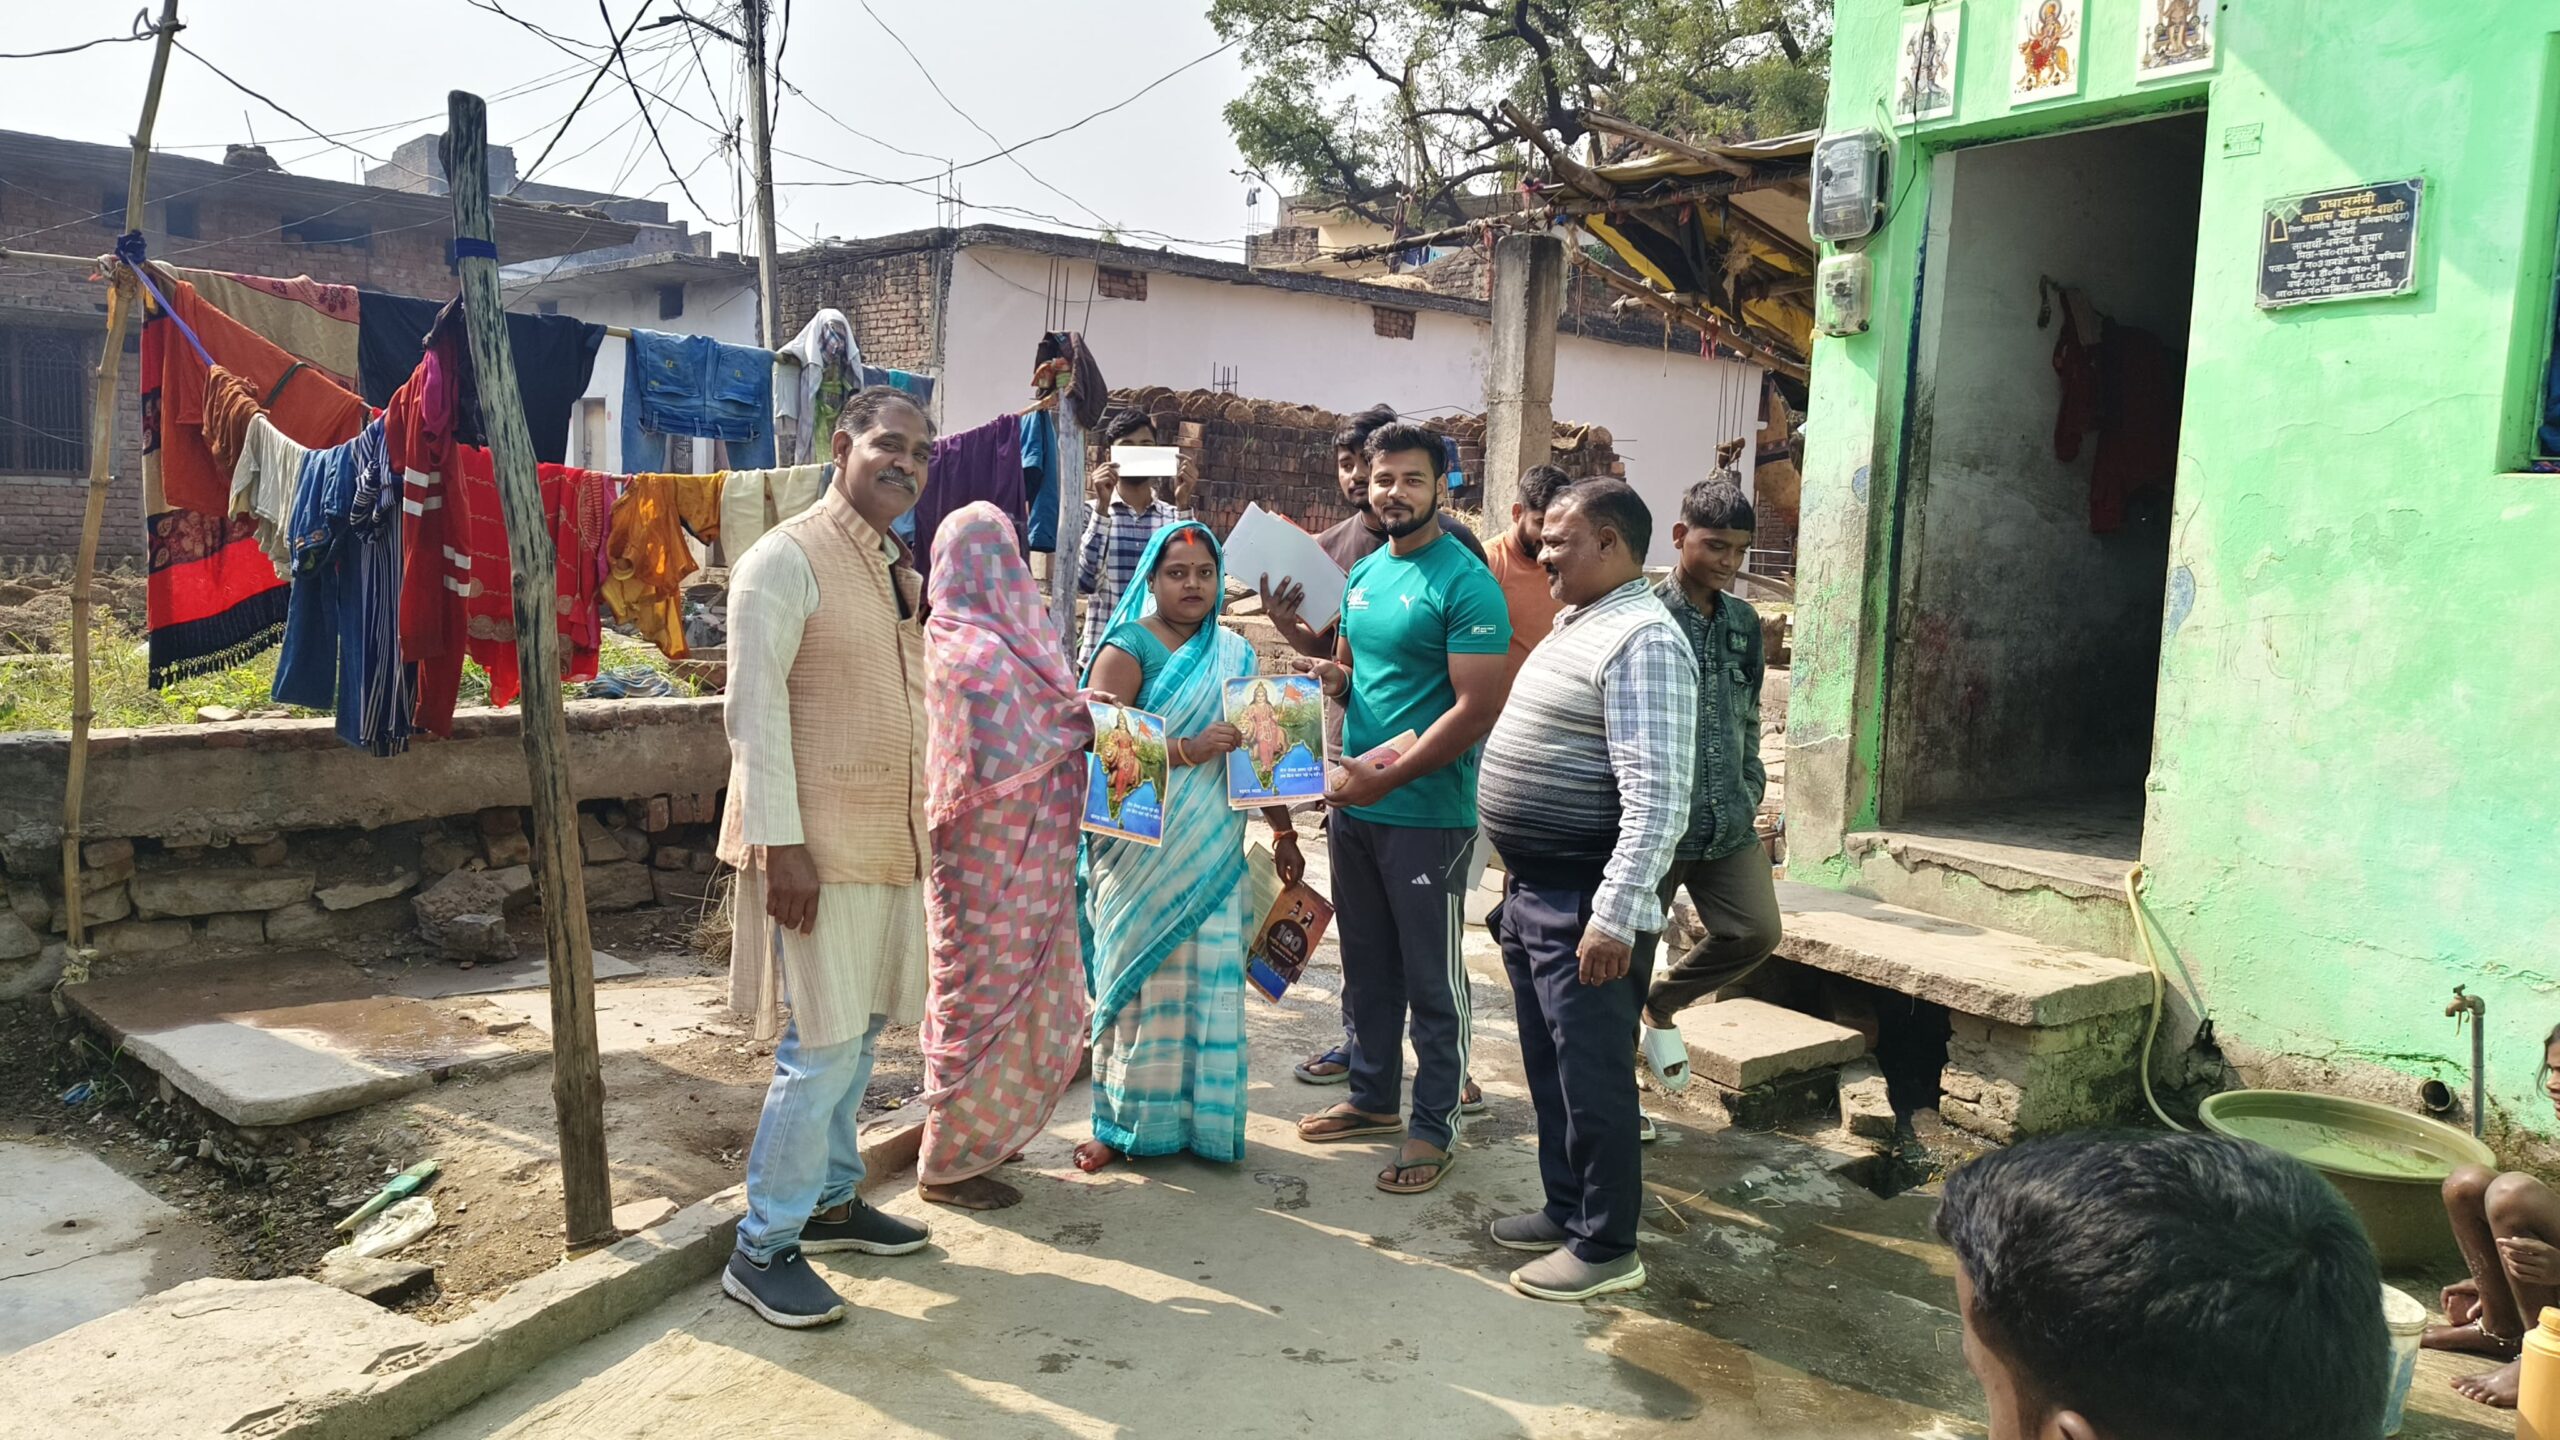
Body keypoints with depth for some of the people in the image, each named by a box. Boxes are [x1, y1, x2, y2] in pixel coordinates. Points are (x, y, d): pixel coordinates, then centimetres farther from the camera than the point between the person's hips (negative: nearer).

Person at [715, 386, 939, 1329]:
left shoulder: (902, 575, 15)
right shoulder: (788, 559, -11)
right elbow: (754, 706, -16)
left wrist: (919, 825, 16)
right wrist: (781, 845, -20)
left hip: (891, 841, 8)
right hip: (819, 846, -8)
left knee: (862, 1031, 16)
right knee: (823, 1045, -6)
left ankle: (830, 1199, 33)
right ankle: (763, 1250, 7)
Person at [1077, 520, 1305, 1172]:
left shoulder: (1235, 653, 12)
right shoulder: (1128, 647, -4)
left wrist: (1284, 831, 15)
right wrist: (1187, 750, -24)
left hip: (1212, 852, 4)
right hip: (1141, 850, -4)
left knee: (1208, 981, 6)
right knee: (1141, 979, 2)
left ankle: (1199, 1116, 18)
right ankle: (1123, 1123, 15)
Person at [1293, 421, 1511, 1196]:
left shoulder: (1465, 583, -14)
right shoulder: (1363, 574, 10)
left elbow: (1477, 709, -19)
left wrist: (1384, 777, -20)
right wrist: (1329, 675, -2)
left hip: (1427, 815, -7)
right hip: (1354, 806, 7)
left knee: (1430, 978, 5)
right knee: (1366, 964, 19)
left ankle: (1435, 1125, 18)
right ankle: (1373, 1094, 34)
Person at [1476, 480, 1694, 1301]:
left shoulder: (1642, 642, -18)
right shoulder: (1575, 625, 14)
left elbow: (1657, 798, -25)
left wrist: (1615, 917, -27)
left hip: (1582, 904, -10)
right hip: (1530, 893, 10)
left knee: (1591, 1076, 1)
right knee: (1549, 1066, 19)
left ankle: (1607, 1248, 15)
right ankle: (1567, 1209, 34)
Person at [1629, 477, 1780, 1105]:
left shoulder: (1743, 622, 10)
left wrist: (1751, 789, 12)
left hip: (1727, 823, 6)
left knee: (1756, 929, -4)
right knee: (1629, 957, 5)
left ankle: (1661, 1007, 22)